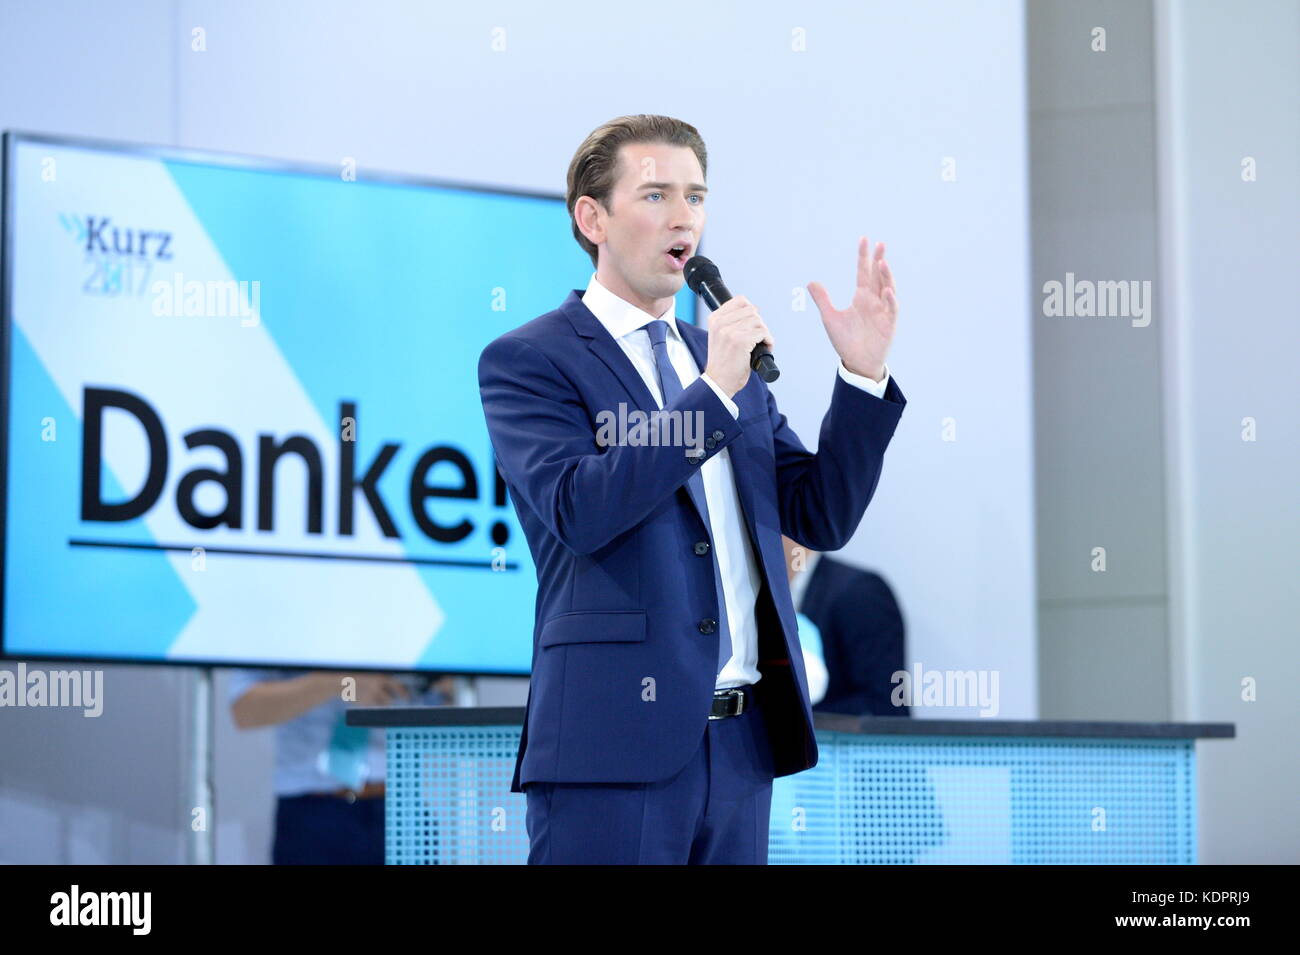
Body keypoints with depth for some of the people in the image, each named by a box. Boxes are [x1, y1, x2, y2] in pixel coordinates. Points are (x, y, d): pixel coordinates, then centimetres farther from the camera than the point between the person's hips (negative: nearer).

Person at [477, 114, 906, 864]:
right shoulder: (527, 361, -1)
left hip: (742, 742, 6)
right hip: (616, 743, -6)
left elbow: (823, 516, 12)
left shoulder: (722, 358, 18)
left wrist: (863, 372, 1)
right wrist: (714, 391, -17)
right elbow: (579, 511, -17)